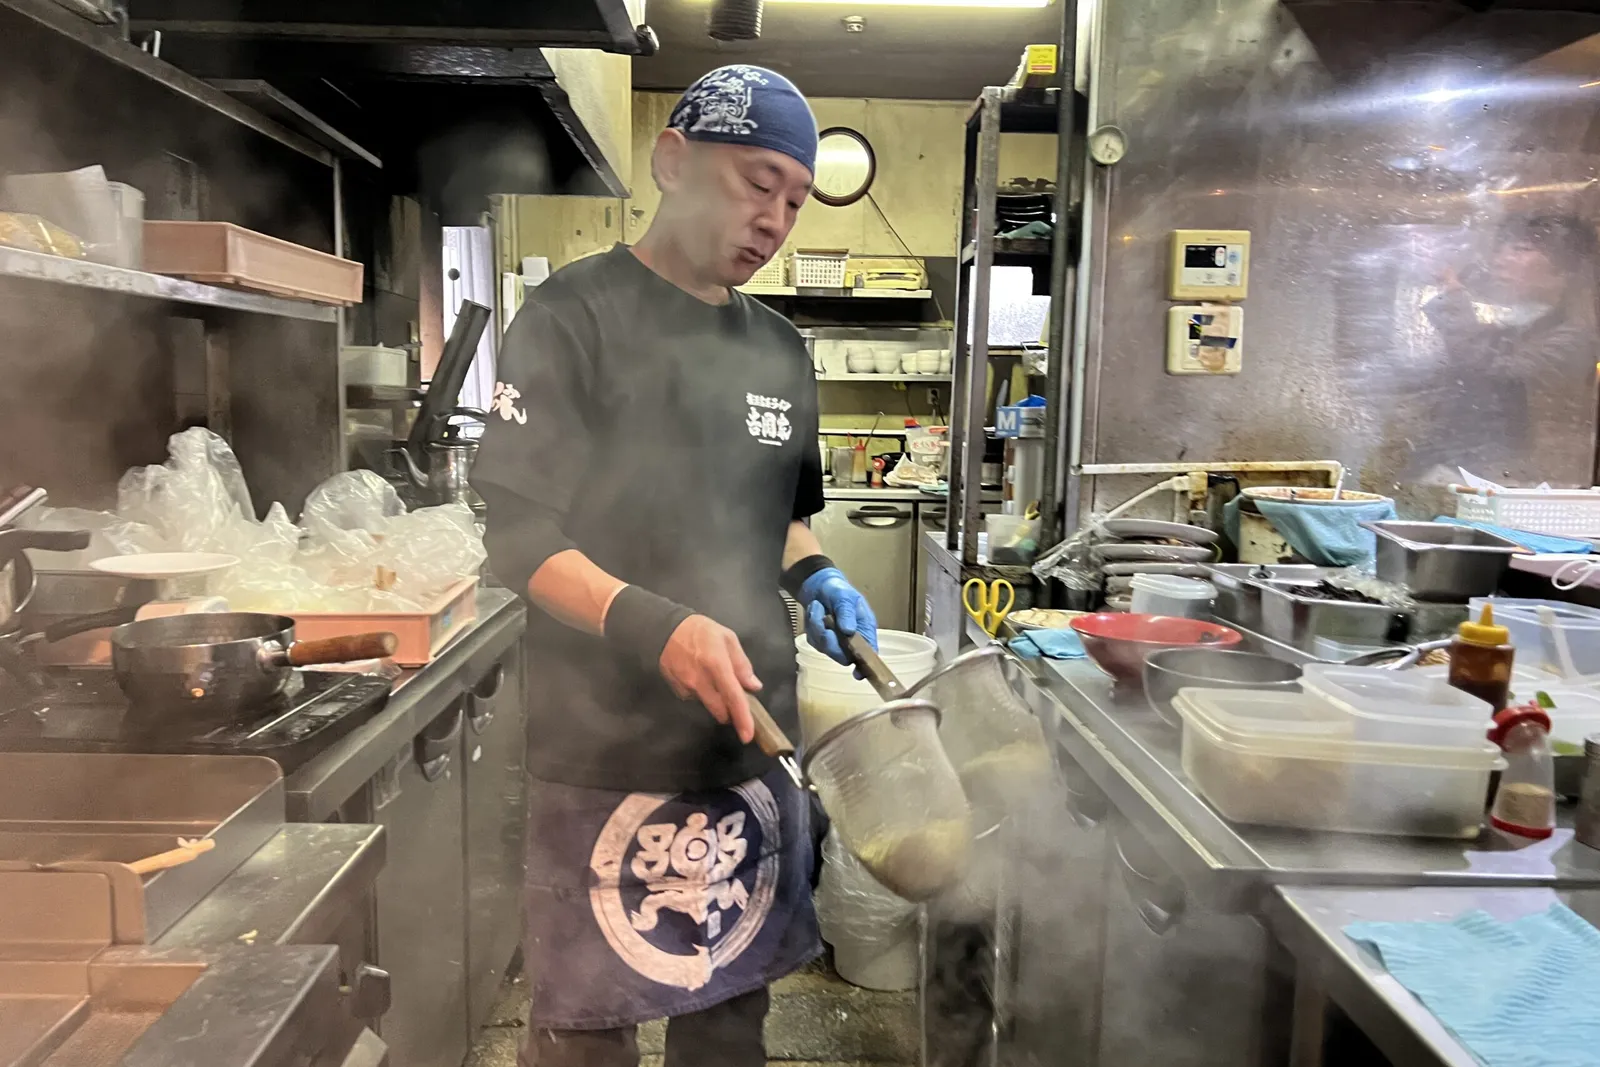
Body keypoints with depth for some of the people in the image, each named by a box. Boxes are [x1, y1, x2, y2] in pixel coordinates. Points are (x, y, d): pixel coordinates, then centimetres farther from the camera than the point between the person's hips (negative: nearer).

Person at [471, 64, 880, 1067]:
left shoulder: (781, 350, 10)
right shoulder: (574, 316, -9)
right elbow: (519, 534, -13)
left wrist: (815, 575, 0)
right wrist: (654, 625, -27)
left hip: (750, 743, 6)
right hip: (607, 756, -5)